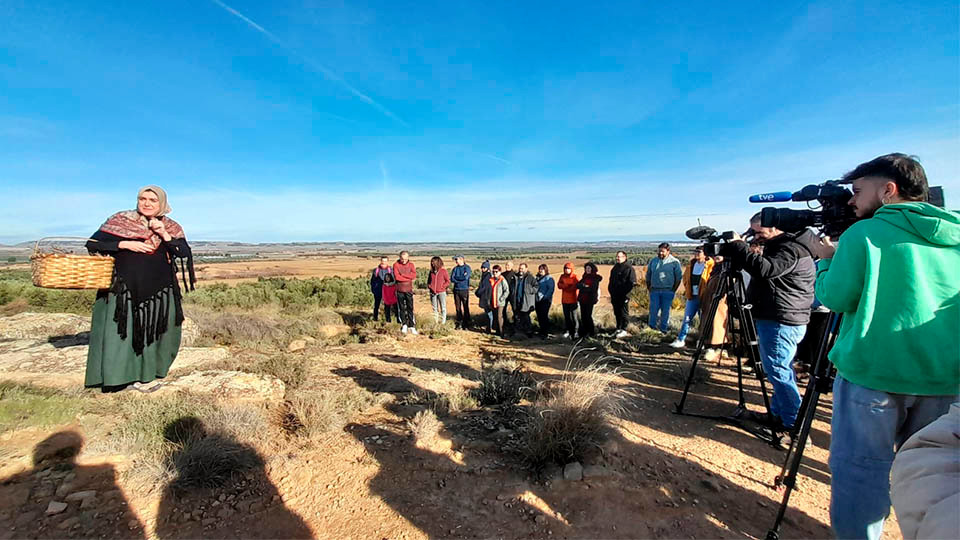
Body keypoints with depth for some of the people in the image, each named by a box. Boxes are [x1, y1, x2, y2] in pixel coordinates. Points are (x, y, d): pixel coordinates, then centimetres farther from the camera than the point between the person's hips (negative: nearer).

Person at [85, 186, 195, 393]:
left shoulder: (171, 227, 6)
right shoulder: (120, 220, 2)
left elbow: (185, 253, -7)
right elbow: (92, 244, -2)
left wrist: (164, 234, -16)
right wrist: (125, 244, -14)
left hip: (159, 289, 2)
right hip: (124, 288, -1)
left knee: (154, 330, 7)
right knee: (121, 329, -2)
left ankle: (147, 373, 23)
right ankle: (124, 374, 12)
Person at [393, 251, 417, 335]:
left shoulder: (411, 264, 4)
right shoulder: (396, 265, -2)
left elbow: (414, 275, -9)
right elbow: (397, 277, -14)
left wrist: (403, 275, -13)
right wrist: (408, 278, -10)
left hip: (409, 289, 1)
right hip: (400, 290, -1)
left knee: (410, 308, 0)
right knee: (401, 308, 7)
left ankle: (412, 326, 3)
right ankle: (404, 325, 19)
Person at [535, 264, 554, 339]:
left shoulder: (549, 278, -5)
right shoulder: (537, 278, 17)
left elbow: (551, 289, -13)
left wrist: (545, 297, -18)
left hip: (545, 300, -7)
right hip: (537, 300, 7)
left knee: (544, 316, -7)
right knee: (539, 316, 11)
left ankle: (546, 333, 0)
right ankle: (541, 331, 23)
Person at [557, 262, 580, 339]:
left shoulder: (574, 277, -3)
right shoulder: (562, 276, 9)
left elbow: (576, 286, -15)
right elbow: (559, 285, -3)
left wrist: (565, 287, -13)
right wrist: (568, 285, -16)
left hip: (573, 300, -5)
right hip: (565, 300, 5)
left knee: (574, 316, -5)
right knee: (566, 316, 11)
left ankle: (576, 332, 2)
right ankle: (569, 331, 21)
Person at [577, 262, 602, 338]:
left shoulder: (596, 278, -3)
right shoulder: (584, 277, 16)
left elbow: (593, 288, -14)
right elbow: (577, 285, 5)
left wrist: (583, 287, -8)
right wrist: (584, 286, -13)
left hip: (590, 300, -6)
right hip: (582, 299, 6)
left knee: (588, 316, -6)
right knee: (583, 316, 7)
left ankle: (593, 333, 8)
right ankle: (584, 332, 17)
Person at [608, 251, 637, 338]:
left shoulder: (629, 268, -9)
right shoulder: (615, 267, 15)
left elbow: (632, 282, -13)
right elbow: (611, 281, 22)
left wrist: (625, 292, -17)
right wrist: (611, 291, 15)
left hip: (623, 296, -7)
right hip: (615, 295, 8)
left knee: (624, 313, 1)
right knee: (617, 313, 14)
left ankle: (624, 330, 9)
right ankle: (618, 329, 24)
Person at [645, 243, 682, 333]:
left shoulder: (674, 262, 0)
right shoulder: (653, 261, 9)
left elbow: (679, 277, 2)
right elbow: (648, 275, 16)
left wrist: (674, 290, -3)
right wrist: (649, 287, 7)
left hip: (667, 291, -2)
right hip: (654, 290, 2)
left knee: (665, 310, 3)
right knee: (653, 309, -1)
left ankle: (663, 328, 13)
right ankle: (652, 326, 9)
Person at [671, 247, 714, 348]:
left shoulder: (710, 265, -7)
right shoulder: (691, 264, 10)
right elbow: (685, 278, 21)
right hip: (692, 296, 4)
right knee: (687, 318, 5)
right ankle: (680, 340, 8)